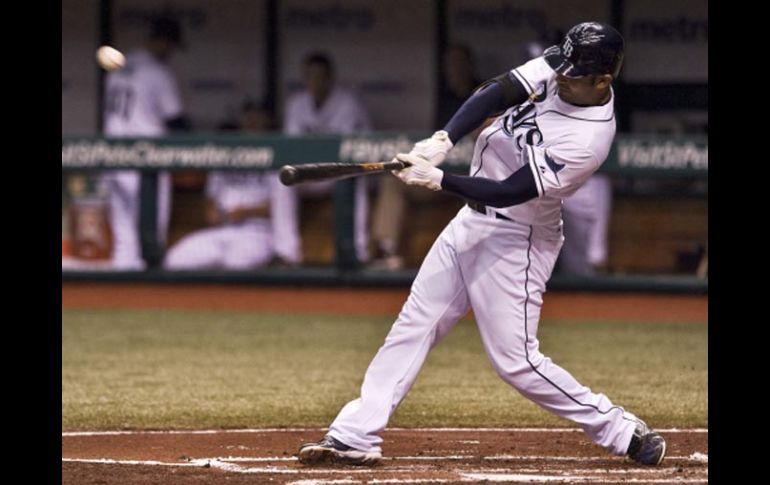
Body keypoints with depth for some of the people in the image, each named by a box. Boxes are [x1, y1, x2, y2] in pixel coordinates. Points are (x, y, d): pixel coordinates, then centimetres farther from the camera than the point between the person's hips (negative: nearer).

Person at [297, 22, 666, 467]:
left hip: (515, 241, -8)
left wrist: (438, 179, -29)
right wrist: (443, 141, -28)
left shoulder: (589, 139, -28)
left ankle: (624, 433, 3)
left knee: (516, 359, -8)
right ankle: (356, 436, 10)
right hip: (473, 219, 8)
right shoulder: (559, 69, -8)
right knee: (413, 326, 7)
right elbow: (496, 94, -15)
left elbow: (509, 192, -28)